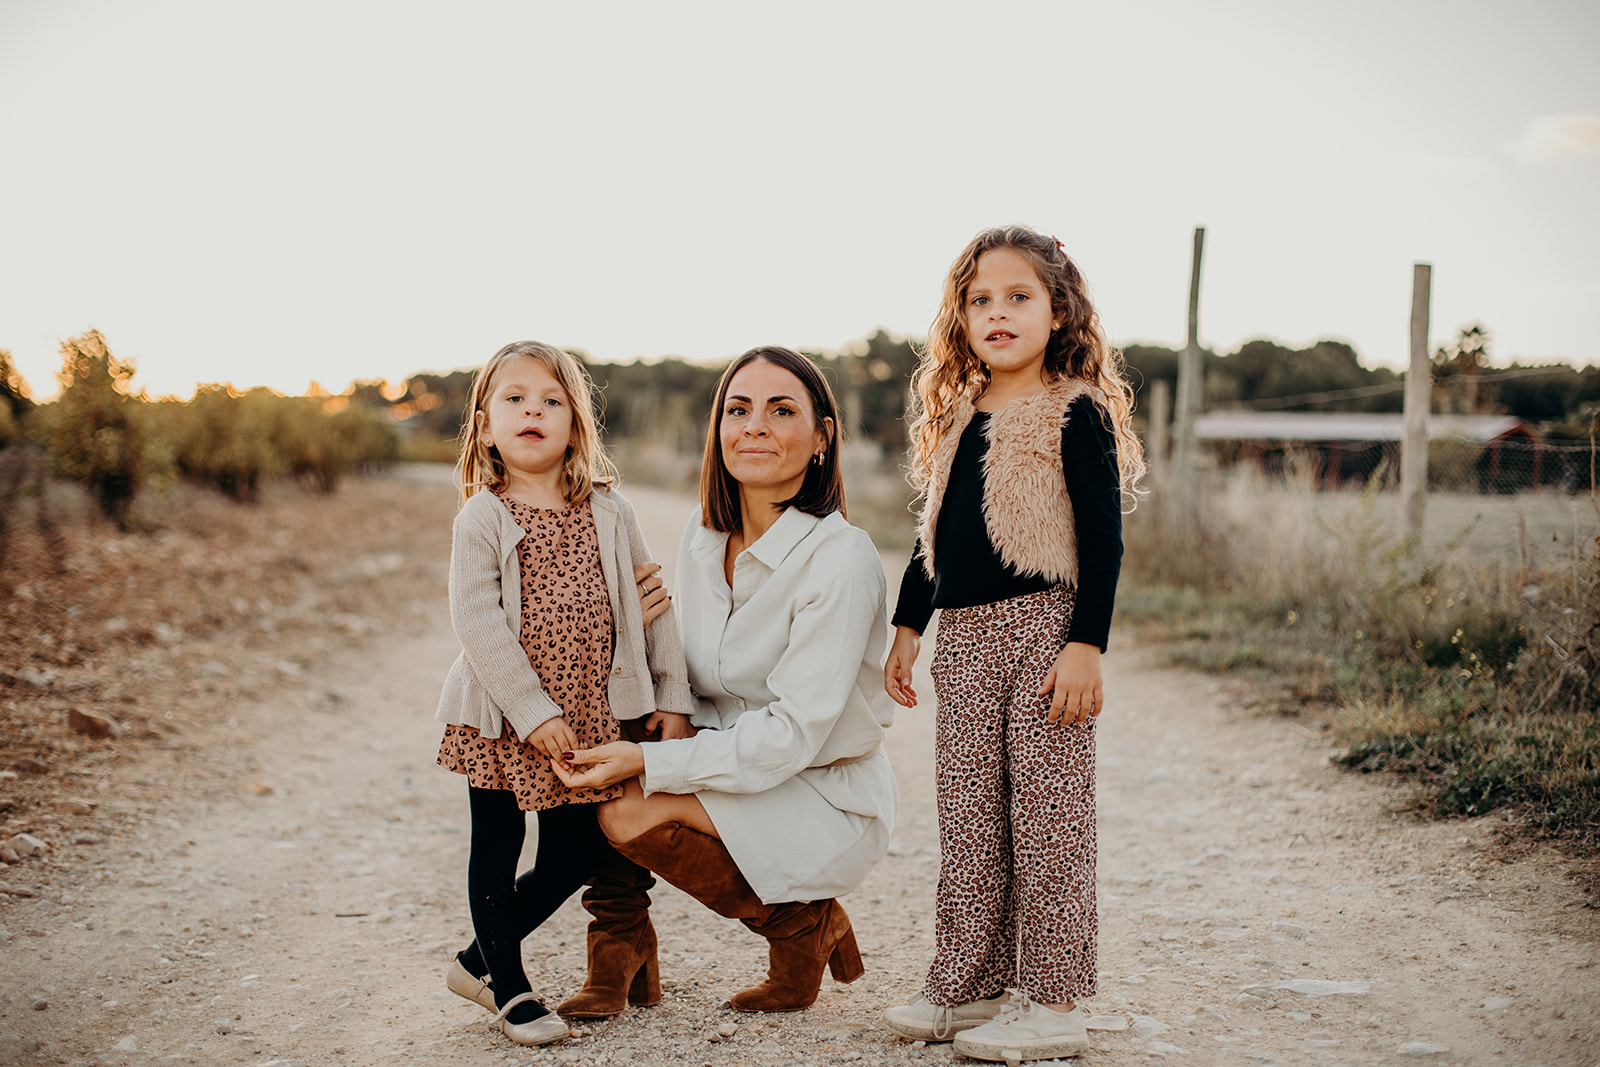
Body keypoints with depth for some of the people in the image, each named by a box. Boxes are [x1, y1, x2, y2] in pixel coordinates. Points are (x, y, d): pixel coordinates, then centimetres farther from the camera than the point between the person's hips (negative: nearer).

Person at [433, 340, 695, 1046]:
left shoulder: (607, 510, 4)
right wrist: (532, 711, -20)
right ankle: (509, 988, 23)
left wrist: (673, 697, 4)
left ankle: (480, 960, 26)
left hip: (590, 717, 4)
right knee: (497, 853, 6)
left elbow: (650, 600, 7)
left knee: (571, 855, 7)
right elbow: (476, 620, -14)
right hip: (502, 720, -3)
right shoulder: (482, 519, -7)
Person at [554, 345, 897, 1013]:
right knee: (598, 782, -12)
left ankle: (805, 926, -2)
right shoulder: (703, 534, 1)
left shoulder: (841, 558, -22)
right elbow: (691, 680, 10)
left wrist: (647, 761, -28)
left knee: (631, 812, -24)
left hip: (825, 800, -7)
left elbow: (792, 735, -23)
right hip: (732, 762, 7)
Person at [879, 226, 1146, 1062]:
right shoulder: (957, 419, 13)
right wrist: (907, 626, 18)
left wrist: (1086, 645, -16)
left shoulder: (1075, 414, -6)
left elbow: (1103, 540, -10)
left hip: (1043, 629, -7)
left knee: (1046, 818, -2)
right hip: (963, 641, 7)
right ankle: (969, 984, 22)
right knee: (967, 820, 11)